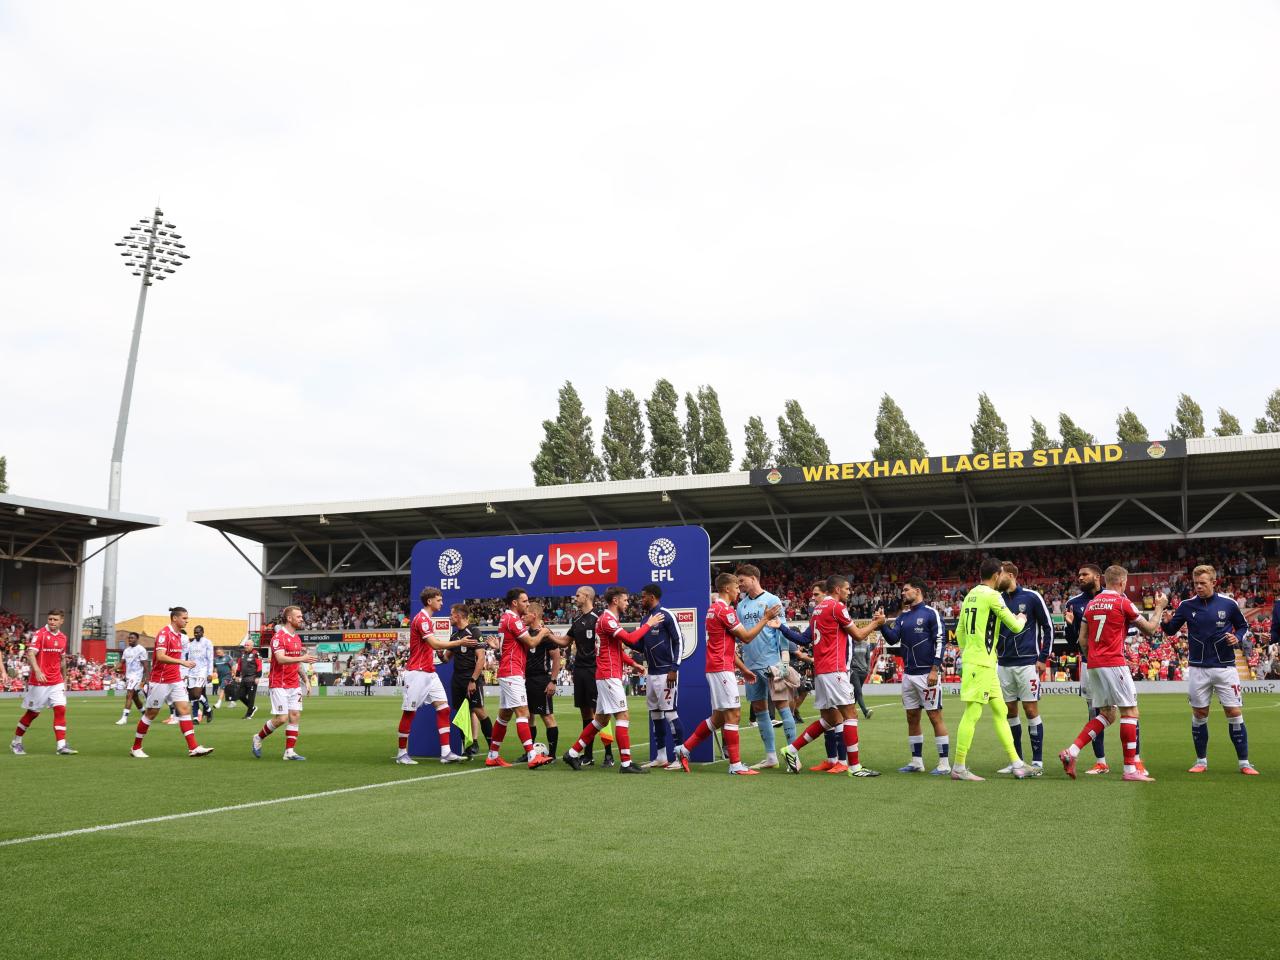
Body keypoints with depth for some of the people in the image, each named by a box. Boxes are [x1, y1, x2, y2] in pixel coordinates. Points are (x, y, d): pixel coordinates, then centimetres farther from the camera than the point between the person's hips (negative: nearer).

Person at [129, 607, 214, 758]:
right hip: (160, 681, -7)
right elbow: (160, 656, -26)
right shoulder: (164, 633, -15)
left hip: (175, 680, 7)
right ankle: (136, 748, 20)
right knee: (151, 713, 4)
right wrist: (182, 662, -32)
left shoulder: (178, 635, 11)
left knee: (185, 709, -3)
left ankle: (193, 748, -8)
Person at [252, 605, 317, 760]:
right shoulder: (279, 637, -12)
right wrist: (302, 658, -36)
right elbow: (280, 659, -26)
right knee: (281, 718, -8)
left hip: (294, 685, 8)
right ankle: (258, 738, 17)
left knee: (295, 715, 1)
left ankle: (289, 751, 5)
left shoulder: (297, 638, 14)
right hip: (279, 684, -8)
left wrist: (306, 680, 14)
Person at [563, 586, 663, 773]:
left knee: (601, 719, 14)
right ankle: (626, 763, -7)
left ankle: (573, 753, 19)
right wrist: (648, 624, -12)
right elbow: (630, 639, -22)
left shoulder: (608, 619, 18)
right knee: (623, 716, -9)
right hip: (609, 675, -10)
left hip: (608, 675, 10)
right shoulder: (607, 619, -14)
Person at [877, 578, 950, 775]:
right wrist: (882, 625, -10)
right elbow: (893, 638, 6)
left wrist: (935, 669, -16)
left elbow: (940, 641, -11)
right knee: (912, 718, 10)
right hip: (908, 674, 7)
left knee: (935, 716, -4)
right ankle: (917, 761, 18)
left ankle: (944, 763, 1)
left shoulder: (930, 613, -6)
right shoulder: (903, 616, 14)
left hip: (927, 674, -7)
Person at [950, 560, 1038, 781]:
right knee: (972, 714, -6)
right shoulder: (992, 595, -11)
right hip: (981, 663, -9)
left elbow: (959, 632, 18)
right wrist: (1021, 619, 15)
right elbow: (1015, 626, -6)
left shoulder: (970, 595, 14)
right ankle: (959, 767, -2)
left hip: (971, 659, 9)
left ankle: (1017, 764, 18)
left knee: (1000, 712, 13)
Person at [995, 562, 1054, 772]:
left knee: (1031, 710, -3)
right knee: (1009, 711, 7)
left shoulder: (1031, 597, -4)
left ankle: (1037, 761, 6)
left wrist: (1043, 658, -4)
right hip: (1003, 664, 5)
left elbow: (1048, 627, -1)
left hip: (1027, 663, -5)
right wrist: (993, 657, 10)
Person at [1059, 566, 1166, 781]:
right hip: (1114, 664, -7)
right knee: (1130, 712, 1)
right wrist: (1159, 608, 18)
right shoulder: (1123, 603, -5)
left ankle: (1071, 752, 0)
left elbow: (1083, 638, 15)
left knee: (1106, 715, 13)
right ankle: (1131, 769, 1)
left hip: (1093, 665, 7)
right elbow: (1150, 629, 3)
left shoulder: (1091, 604, 13)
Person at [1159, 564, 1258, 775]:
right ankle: (1201, 761, 18)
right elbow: (1171, 631, 3)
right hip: (1198, 669, 1)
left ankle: (1243, 763, 8)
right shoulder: (1186, 605, -1)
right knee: (1199, 715, 6)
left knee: (1234, 713, -2)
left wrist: (1237, 637, -10)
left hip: (1225, 668, -1)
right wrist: (1166, 622, -19)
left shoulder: (1229, 604, -3)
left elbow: (1243, 626, 11)